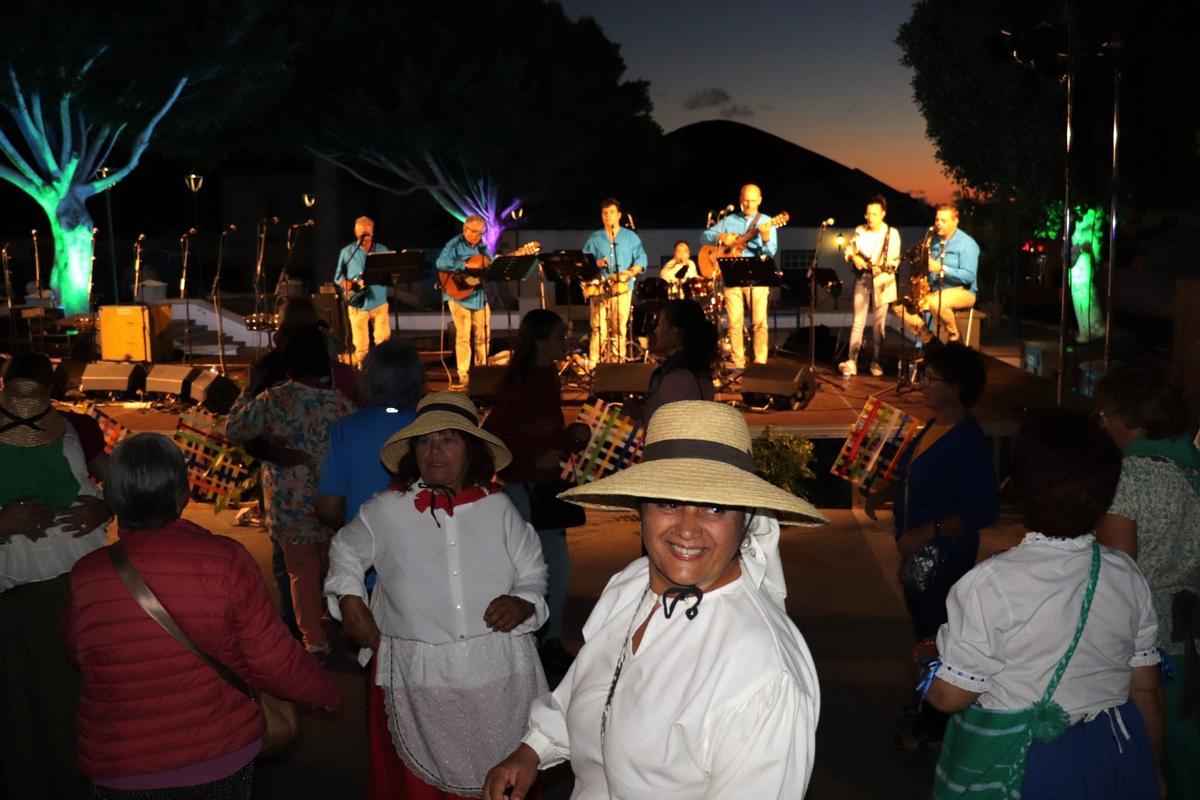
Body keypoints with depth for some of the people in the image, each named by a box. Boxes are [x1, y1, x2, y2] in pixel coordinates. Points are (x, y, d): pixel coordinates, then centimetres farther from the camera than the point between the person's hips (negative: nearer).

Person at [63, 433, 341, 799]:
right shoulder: (225, 560, -20)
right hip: (222, 758, -1)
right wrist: (328, 693, 3)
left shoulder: (85, 577, -14)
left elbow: (78, 656, 3)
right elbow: (275, 662, -15)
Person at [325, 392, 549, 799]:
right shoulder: (387, 510, -1)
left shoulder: (498, 507, 0)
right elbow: (345, 550, 18)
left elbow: (533, 571, 9)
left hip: (499, 673, 1)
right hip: (419, 676, 0)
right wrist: (349, 599, 5)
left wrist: (524, 602, -10)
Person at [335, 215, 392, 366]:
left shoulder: (383, 250, 9)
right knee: (361, 346, 2)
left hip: (379, 302, 1)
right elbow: (338, 276, 8)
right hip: (357, 304, -1)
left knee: (383, 342, 0)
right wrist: (348, 283, -12)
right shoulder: (347, 252, 6)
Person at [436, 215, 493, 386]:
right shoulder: (454, 245, -7)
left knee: (483, 336, 7)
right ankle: (463, 374, 1)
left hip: (480, 295, 6)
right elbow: (441, 263, -22)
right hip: (459, 294, -6)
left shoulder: (483, 247, 14)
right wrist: (465, 266, -26)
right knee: (463, 336, -5)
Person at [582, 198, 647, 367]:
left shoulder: (631, 237, 12)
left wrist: (630, 272, -14)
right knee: (598, 328, -8)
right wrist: (595, 264, -11)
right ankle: (593, 363, -8)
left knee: (620, 327, -3)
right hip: (600, 287, 0)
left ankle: (618, 362, 3)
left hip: (623, 287, 0)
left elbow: (641, 259, 4)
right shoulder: (594, 239, 14)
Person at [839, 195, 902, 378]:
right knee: (858, 322, -3)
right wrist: (853, 257, -10)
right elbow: (849, 250, 11)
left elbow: (895, 260, -5)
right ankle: (852, 361, -7)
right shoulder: (859, 230, 5)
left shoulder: (892, 233, -3)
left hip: (882, 281, -2)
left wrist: (882, 268, -22)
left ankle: (875, 362, 11)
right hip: (862, 279, 2)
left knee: (879, 324, 3)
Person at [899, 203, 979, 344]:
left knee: (936, 303, -40)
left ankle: (954, 338, -15)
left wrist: (940, 268, -23)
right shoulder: (934, 241, 12)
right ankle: (928, 339, -3)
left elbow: (969, 276, -18)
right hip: (934, 291, 7)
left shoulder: (966, 243, -8)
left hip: (962, 292, -7)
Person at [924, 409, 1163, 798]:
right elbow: (1147, 690, 2)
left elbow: (950, 696, -17)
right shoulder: (1128, 576, -7)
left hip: (1015, 767, -5)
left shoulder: (990, 584, -23)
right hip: (1117, 762, 6)